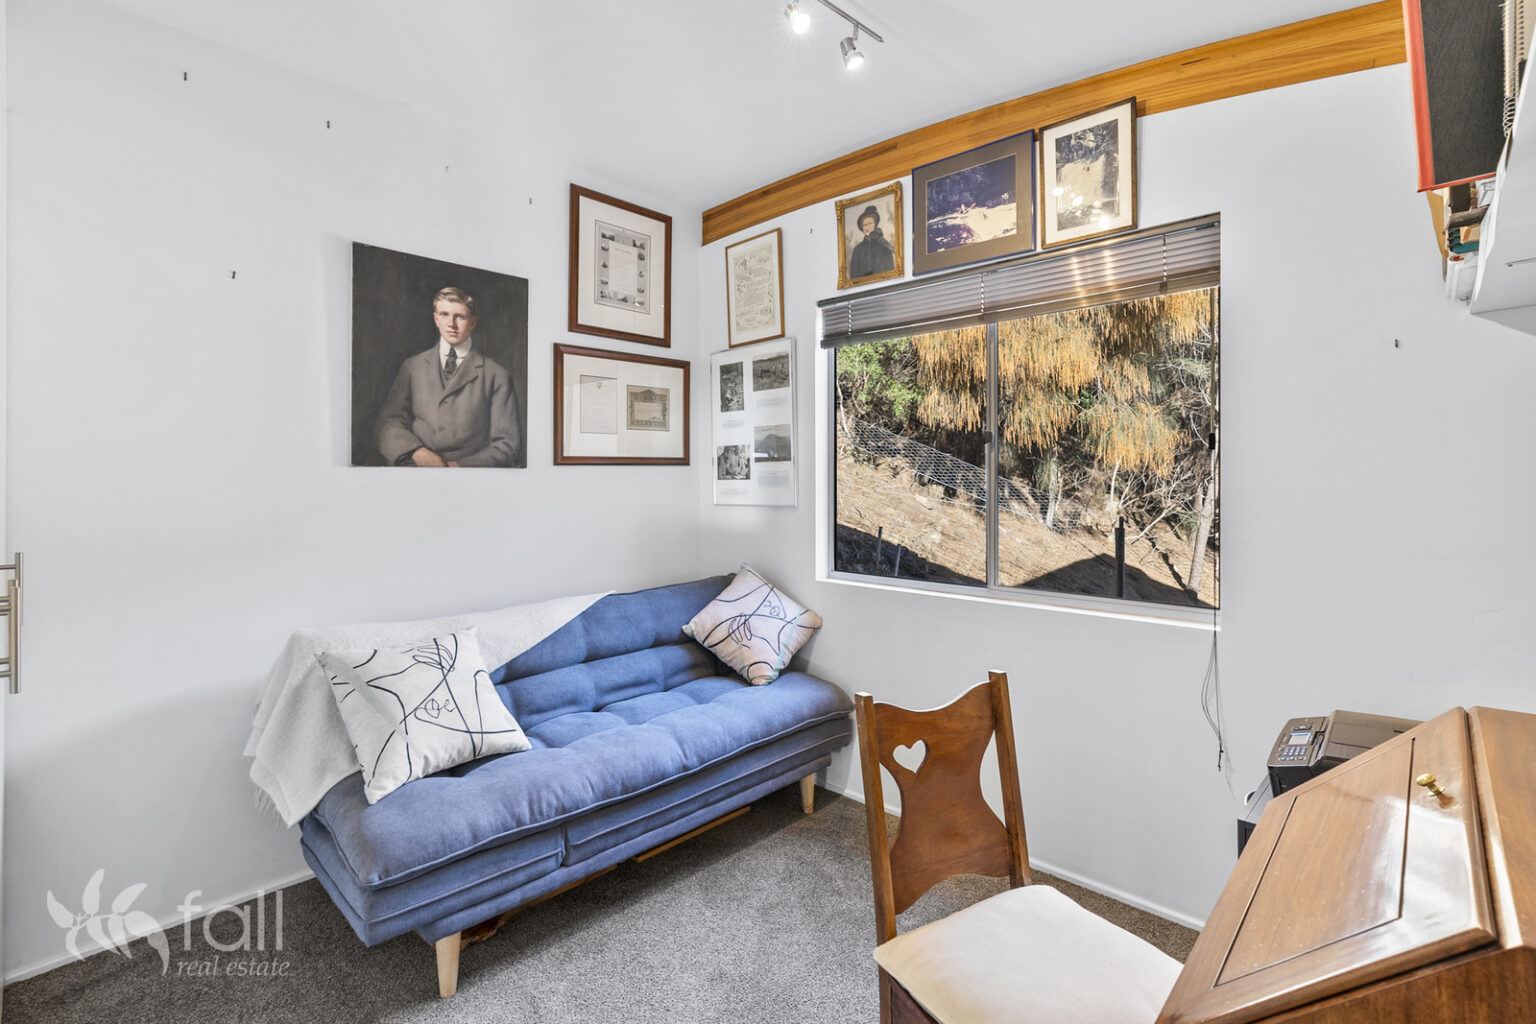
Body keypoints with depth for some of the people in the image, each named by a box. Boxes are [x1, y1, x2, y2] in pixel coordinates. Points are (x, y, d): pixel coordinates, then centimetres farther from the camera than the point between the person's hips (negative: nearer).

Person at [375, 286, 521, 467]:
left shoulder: (497, 376, 7)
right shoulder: (412, 367, 17)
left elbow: (506, 444, 4)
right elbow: (389, 420, 10)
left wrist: (463, 465, -10)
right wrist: (417, 452, -11)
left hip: (468, 465, -2)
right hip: (416, 465, 2)